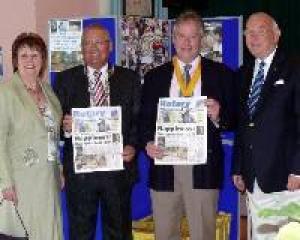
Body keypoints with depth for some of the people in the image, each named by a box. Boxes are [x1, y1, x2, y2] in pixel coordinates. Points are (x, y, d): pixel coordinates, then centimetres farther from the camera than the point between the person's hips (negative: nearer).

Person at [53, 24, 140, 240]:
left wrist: (133, 146, -11)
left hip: (119, 167, 0)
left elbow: (139, 119, 5)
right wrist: (64, 125, -17)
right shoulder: (66, 79, 7)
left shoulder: (130, 79, 8)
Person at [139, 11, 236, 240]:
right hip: (164, 165, 2)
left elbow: (234, 119, 4)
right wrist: (148, 142, -9)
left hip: (204, 167, -2)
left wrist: (219, 115, -17)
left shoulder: (221, 74, 5)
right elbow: (145, 119, 9)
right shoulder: (155, 76, 11)